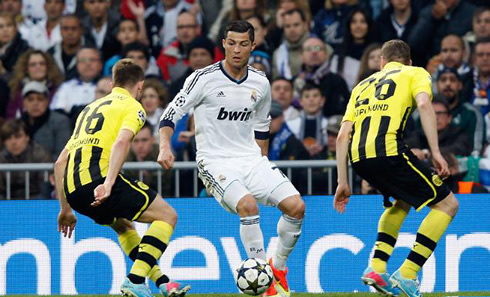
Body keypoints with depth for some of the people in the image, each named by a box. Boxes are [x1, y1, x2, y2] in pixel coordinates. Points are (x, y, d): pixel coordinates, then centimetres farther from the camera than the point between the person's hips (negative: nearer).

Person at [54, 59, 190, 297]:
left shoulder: (91, 108, 31)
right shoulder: (132, 107, 9)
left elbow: (60, 162, 28)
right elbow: (121, 142, -14)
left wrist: (65, 209, 31)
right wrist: (108, 185, -24)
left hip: (72, 188, 8)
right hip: (97, 177, -8)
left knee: (122, 224, 32)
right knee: (166, 215, 4)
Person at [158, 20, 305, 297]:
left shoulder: (261, 83, 6)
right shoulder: (204, 78, -9)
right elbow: (172, 113, -7)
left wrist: (263, 161, 23)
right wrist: (165, 147, -23)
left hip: (250, 158, 5)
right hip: (215, 161, -5)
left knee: (296, 206, -12)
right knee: (248, 205, -32)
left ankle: (278, 267, 12)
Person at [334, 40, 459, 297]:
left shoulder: (363, 85, 31)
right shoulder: (415, 73, 18)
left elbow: (343, 135, 21)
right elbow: (424, 104, -5)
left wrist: (343, 183, 22)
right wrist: (436, 153, -9)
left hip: (358, 157, 6)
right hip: (388, 149, -6)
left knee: (402, 202, 32)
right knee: (446, 203, 6)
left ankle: (376, 268, 17)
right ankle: (407, 276, -3)